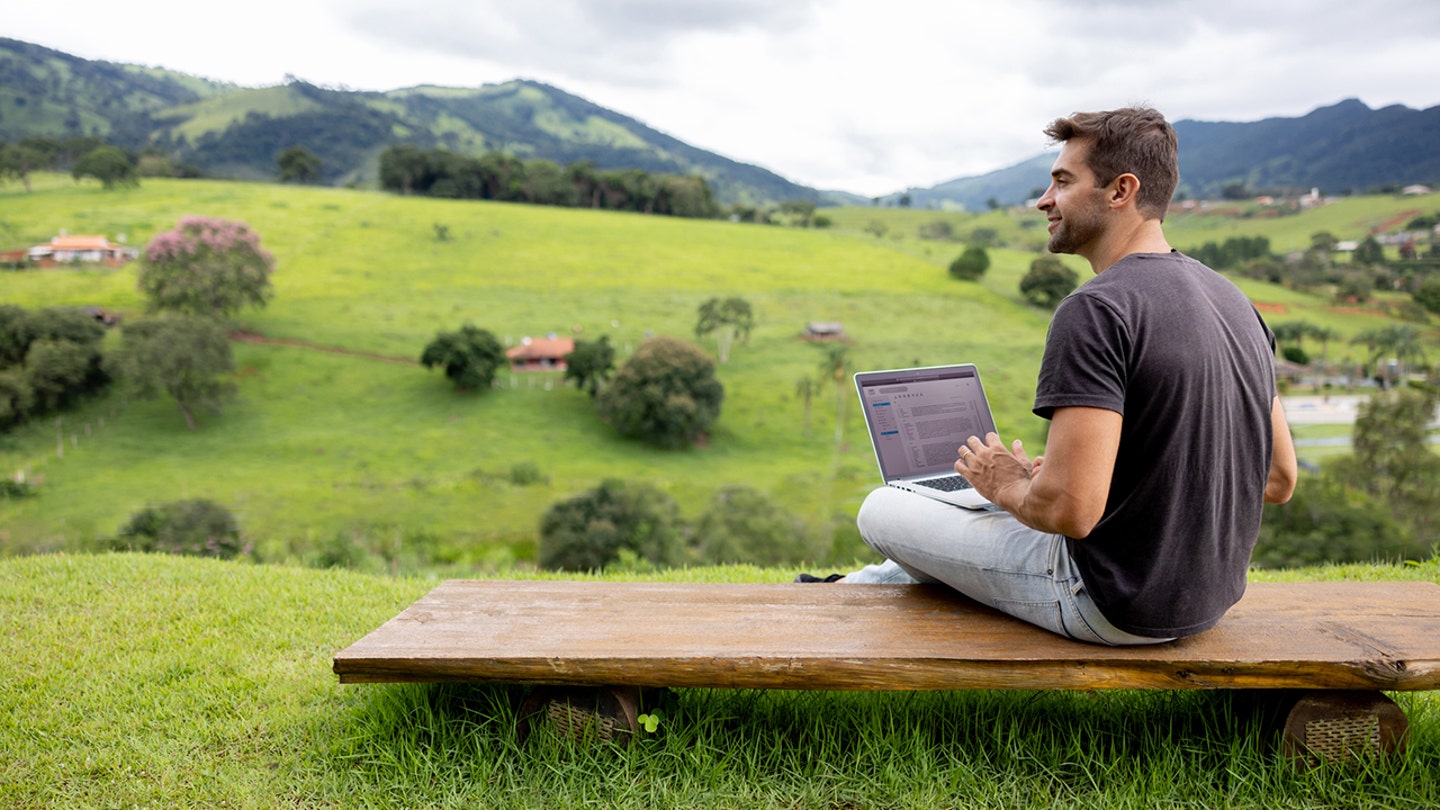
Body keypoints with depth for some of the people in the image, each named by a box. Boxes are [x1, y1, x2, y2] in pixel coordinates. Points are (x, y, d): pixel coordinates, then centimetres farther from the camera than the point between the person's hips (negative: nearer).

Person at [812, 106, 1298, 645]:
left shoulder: (1095, 311, -24)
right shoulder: (1232, 298, 4)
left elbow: (1070, 509, -31)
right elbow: (1278, 481, 9)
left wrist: (1006, 484, -8)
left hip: (1114, 606, -8)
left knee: (883, 511, 8)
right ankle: (855, 587, 48)